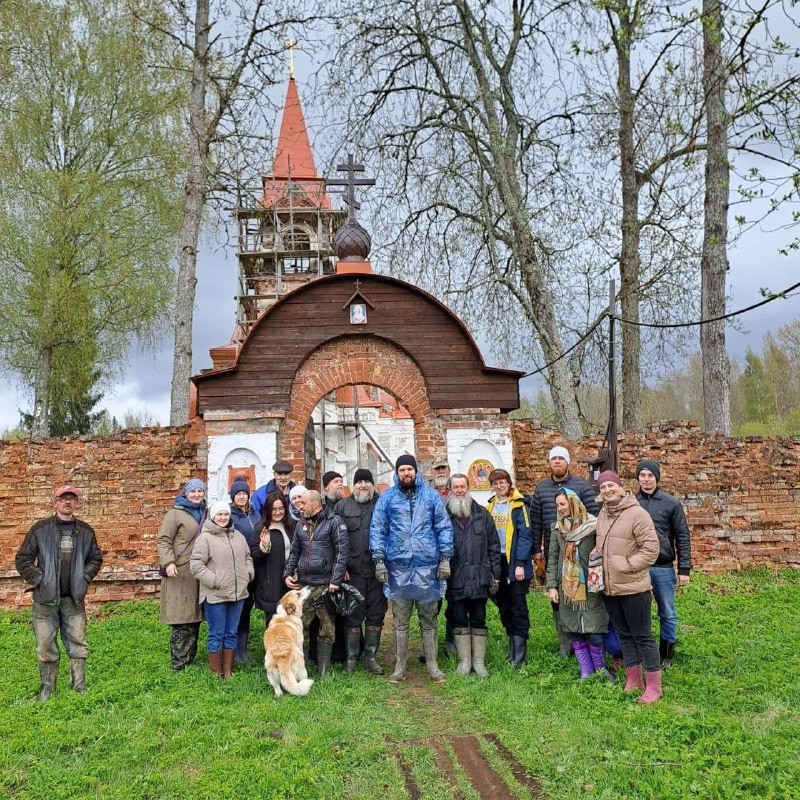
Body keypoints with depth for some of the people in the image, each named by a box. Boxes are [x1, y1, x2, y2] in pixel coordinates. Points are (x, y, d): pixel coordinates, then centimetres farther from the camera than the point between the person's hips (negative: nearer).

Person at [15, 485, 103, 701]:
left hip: (74, 598, 2)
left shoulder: (85, 531, 8)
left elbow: (96, 558, 16)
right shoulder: (40, 529, -1)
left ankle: (79, 686, 15)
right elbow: (22, 559, 1)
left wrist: (84, 578, 3)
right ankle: (47, 687, 18)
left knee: (78, 644, 5)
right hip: (46, 598, -2)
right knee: (46, 646, 4)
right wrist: (39, 579, -6)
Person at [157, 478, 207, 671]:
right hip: (180, 572, -6)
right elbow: (163, 540, -9)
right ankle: (178, 662, 0)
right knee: (181, 620, -6)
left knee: (194, 618, 10)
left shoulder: (205, 513, 16)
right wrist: (168, 563, -21)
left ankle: (190, 659, 19)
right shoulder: (176, 512, -4)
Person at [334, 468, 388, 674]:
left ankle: (370, 657, 18)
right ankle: (352, 658, 16)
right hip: (352, 571, -1)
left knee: (376, 615, 7)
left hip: (377, 570, 1)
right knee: (353, 615, 5)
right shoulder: (342, 506, 6)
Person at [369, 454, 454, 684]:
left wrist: (445, 558, 0)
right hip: (398, 567, 0)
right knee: (400, 620, 7)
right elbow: (377, 530, 5)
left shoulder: (431, 496, 6)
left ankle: (432, 664, 18)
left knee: (429, 619, 8)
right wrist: (379, 560, -2)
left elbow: (444, 527, 6)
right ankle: (400, 666, 17)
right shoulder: (387, 498, 5)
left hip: (427, 566, 0)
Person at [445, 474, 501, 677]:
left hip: (479, 577, 1)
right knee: (459, 621, 6)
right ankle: (464, 661, 17)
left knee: (479, 620, 8)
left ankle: (479, 661, 17)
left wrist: (495, 574, 4)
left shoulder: (482, 514, 8)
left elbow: (494, 546, 9)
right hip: (455, 579, -1)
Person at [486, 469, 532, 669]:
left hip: (514, 562, -6)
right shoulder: (490, 506, 13)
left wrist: (520, 563, -18)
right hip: (496, 562, 6)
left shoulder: (518, 505, -5)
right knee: (504, 608, 12)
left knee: (518, 608, -3)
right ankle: (512, 651, 23)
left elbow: (525, 535, -12)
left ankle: (519, 657, 0)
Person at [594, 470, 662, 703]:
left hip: (633, 587, -7)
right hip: (609, 587, 7)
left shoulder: (637, 514, -14)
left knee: (642, 636, 2)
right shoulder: (602, 514, 9)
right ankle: (633, 680, 29)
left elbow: (651, 548, -16)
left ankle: (653, 686, 12)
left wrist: (628, 565, -17)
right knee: (624, 635, 17)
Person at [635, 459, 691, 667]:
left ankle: (666, 655, 24)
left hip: (663, 568, -1)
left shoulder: (671, 503, -1)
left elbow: (682, 537, -1)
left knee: (667, 614, 9)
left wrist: (684, 569, -5)